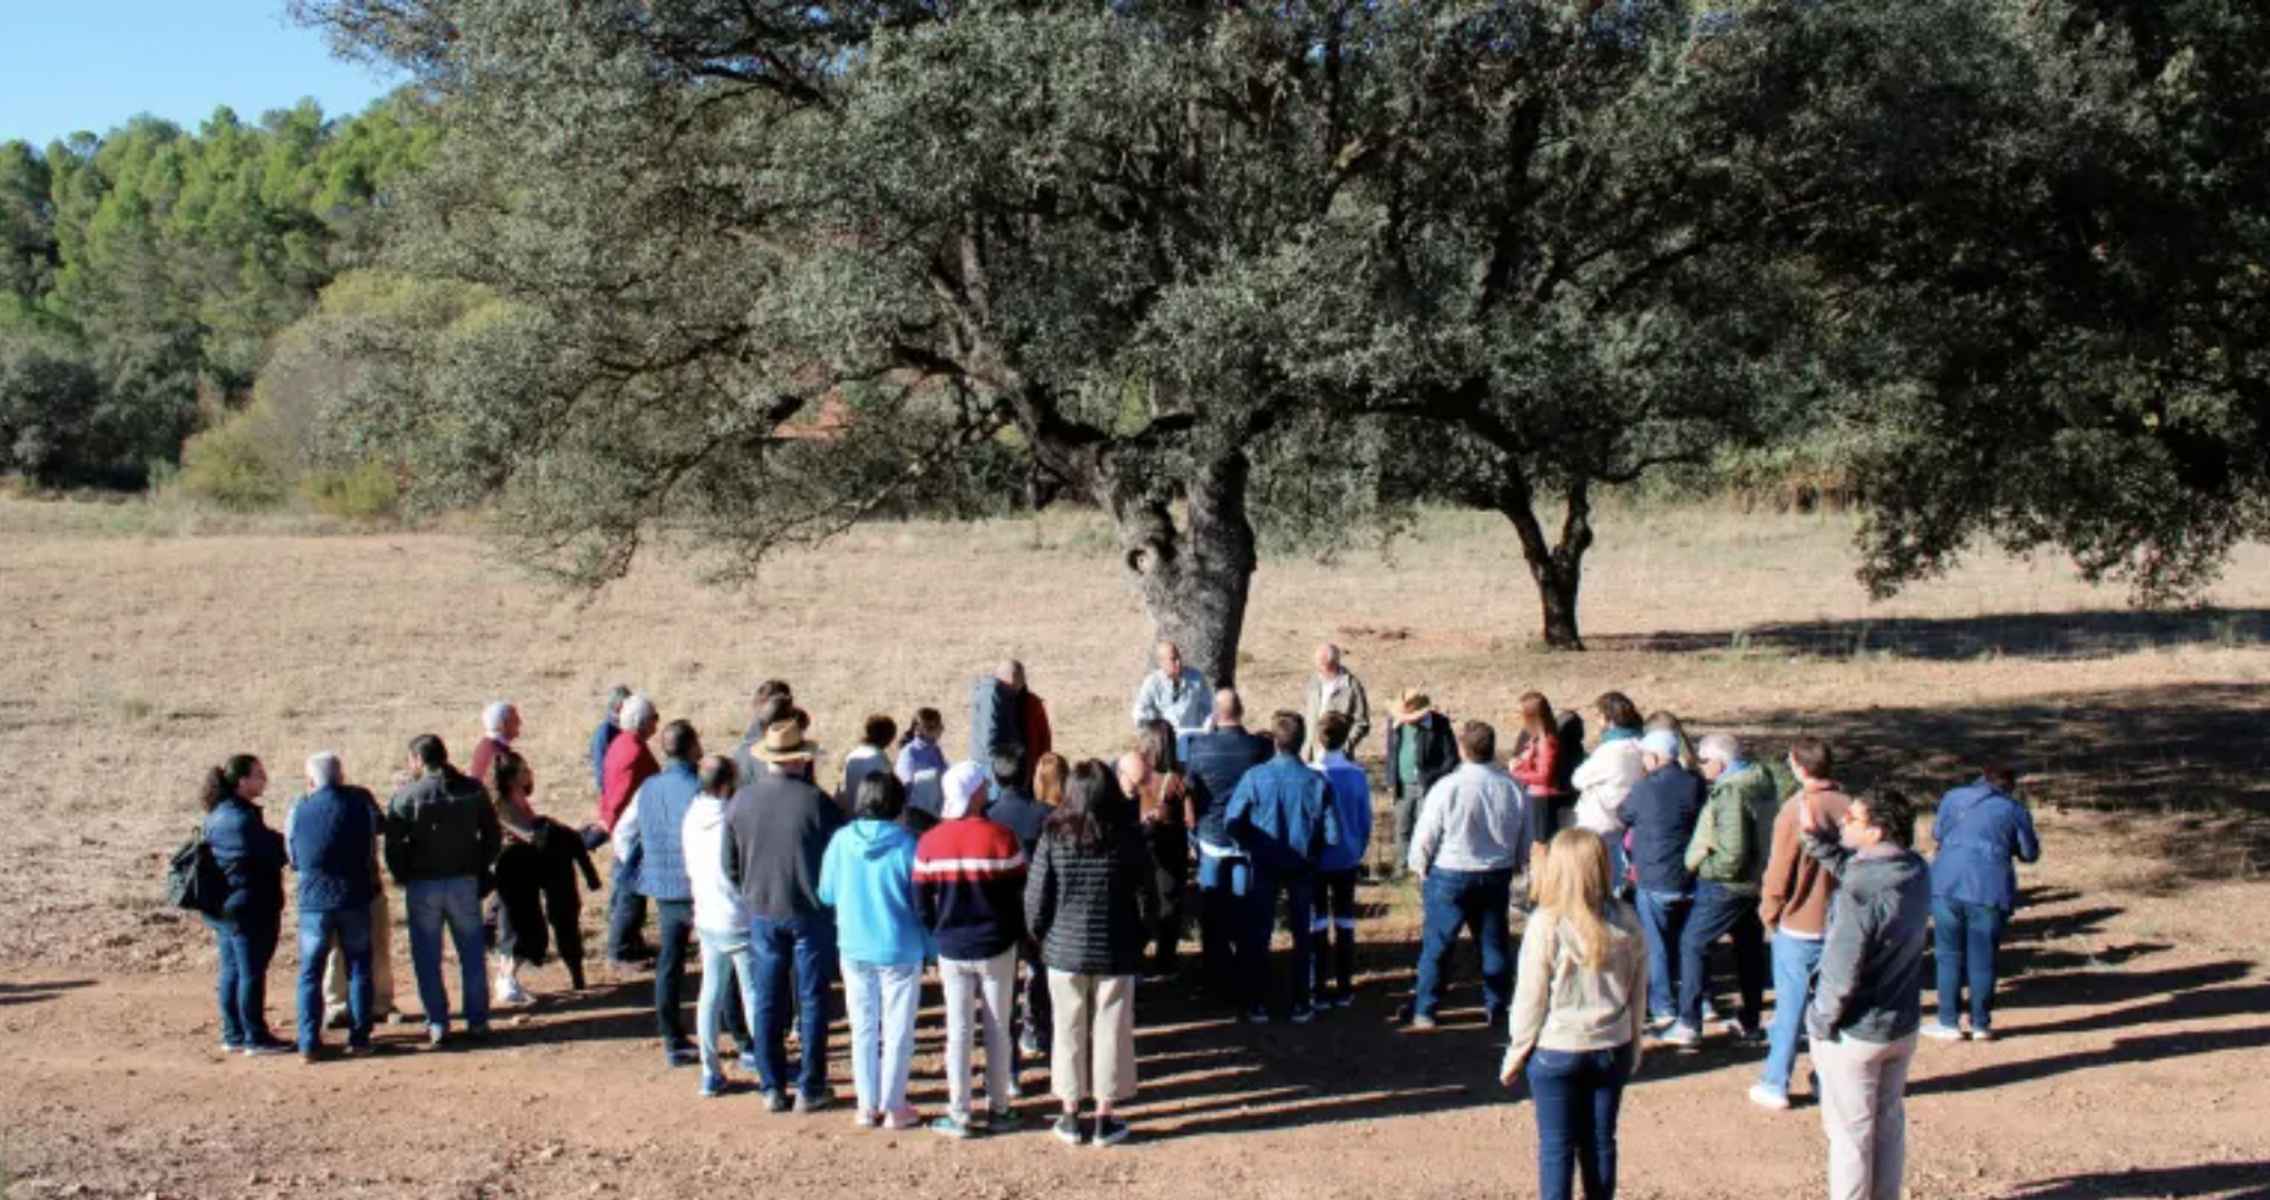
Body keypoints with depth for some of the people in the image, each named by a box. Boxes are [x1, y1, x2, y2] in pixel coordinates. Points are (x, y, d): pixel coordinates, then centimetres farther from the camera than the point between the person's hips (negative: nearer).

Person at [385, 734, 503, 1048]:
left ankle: (437, 1024, 5)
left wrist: (404, 878, 3)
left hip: (422, 886, -3)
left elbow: (393, 845, -11)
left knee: (427, 959, 6)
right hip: (464, 883, 3)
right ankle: (477, 1020, 13)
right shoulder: (473, 791, 2)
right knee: (473, 954, 11)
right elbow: (494, 836, 6)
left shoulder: (405, 797, -9)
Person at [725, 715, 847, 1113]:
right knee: (811, 1000, 6)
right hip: (810, 912, -3)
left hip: (761, 912, 3)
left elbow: (730, 864, 6)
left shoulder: (740, 802, -2)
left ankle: (772, 1088, 15)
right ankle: (809, 1089, 10)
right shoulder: (815, 801, -14)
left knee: (767, 1001, 11)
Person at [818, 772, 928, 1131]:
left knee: (863, 1028, 14)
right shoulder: (906, 844, -15)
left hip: (854, 949, 3)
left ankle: (867, 1105, 18)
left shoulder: (841, 841, -7)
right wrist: (929, 949, 1)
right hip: (900, 950, -3)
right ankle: (894, 1107, 13)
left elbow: (826, 894, 3)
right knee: (898, 1030, 8)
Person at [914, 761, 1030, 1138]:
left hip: (952, 949, 2)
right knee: (998, 1030, 9)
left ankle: (958, 1115, 10)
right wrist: (1017, 934, 9)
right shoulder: (1001, 837, -12)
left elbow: (921, 903, 1)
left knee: (959, 1030, 8)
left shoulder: (929, 843, -5)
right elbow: (1020, 894, -6)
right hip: (996, 948, -2)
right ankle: (998, 1110, 16)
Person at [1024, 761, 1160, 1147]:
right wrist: (1136, 939, 12)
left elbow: (1035, 899, -7)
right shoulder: (1127, 840, -9)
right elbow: (1147, 899, -4)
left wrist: (1042, 937, 11)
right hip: (1115, 955, -1)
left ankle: (1070, 1116, 20)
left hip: (1064, 951, 1)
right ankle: (1105, 1120, 15)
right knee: (1110, 1033, 9)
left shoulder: (1054, 838, -9)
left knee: (1069, 1032, 13)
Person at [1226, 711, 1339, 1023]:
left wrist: (1251, 845, 4)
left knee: (1258, 936, 12)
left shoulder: (1255, 778, -16)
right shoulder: (1316, 782, -13)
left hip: (1265, 866, 0)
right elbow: (1332, 835, -12)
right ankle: (1300, 1005, 18)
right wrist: (1312, 849, 7)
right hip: (1303, 868, 1)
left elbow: (1233, 822, -15)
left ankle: (1257, 1005, 15)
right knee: (1303, 936, 14)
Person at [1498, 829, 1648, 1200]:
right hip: (1612, 1048, 3)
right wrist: (1634, 1050, 17)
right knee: (1600, 1141, 14)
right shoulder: (1626, 923, -4)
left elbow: (1530, 998, -11)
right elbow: (1638, 994, 5)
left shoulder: (1546, 924, -17)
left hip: (1555, 1050, -3)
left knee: (1556, 1146, 7)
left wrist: (1516, 1052, 1)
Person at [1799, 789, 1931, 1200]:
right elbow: (1852, 869, 12)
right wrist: (1817, 835, 2)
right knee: (1889, 1123, 22)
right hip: (1902, 1027, 7)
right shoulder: (1916, 871, -7)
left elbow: (1840, 976, -26)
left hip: (1856, 1034, -7)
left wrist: (1820, 1027, -12)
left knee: (1850, 1132, 10)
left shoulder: (1860, 894, -30)